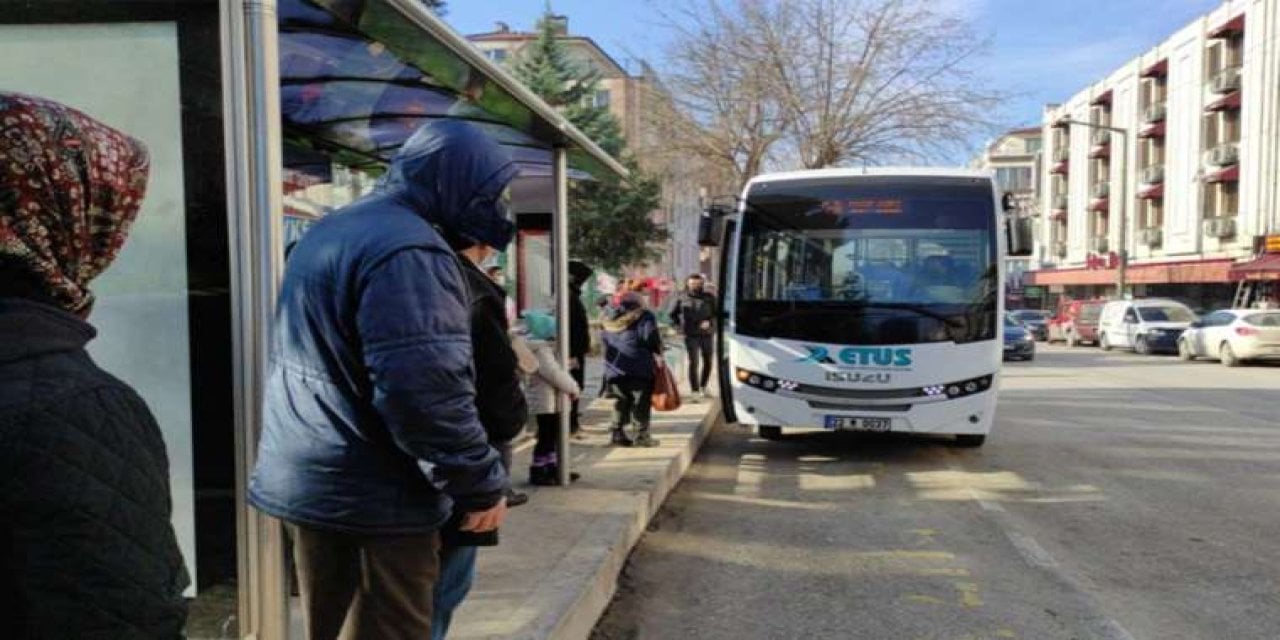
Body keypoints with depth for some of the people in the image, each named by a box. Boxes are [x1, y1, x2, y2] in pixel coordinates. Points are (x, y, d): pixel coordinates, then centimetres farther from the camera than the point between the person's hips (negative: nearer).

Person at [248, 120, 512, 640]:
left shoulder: (326, 232, 14)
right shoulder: (408, 249, -20)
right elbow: (426, 391, -27)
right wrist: (482, 484, -16)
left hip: (305, 479, 9)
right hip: (374, 496, -9)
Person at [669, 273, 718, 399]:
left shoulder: (709, 297, 2)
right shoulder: (682, 298, 3)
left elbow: (717, 313, 0)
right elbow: (673, 314, 15)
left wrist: (709, 322, -16)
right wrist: (679, 325, 3)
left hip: (706, 334, 2)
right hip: (691, 335, -2)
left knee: (707, 361, 8)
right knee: (694, 362, -8)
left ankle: (703, 386, 26)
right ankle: (695, 390, -3)